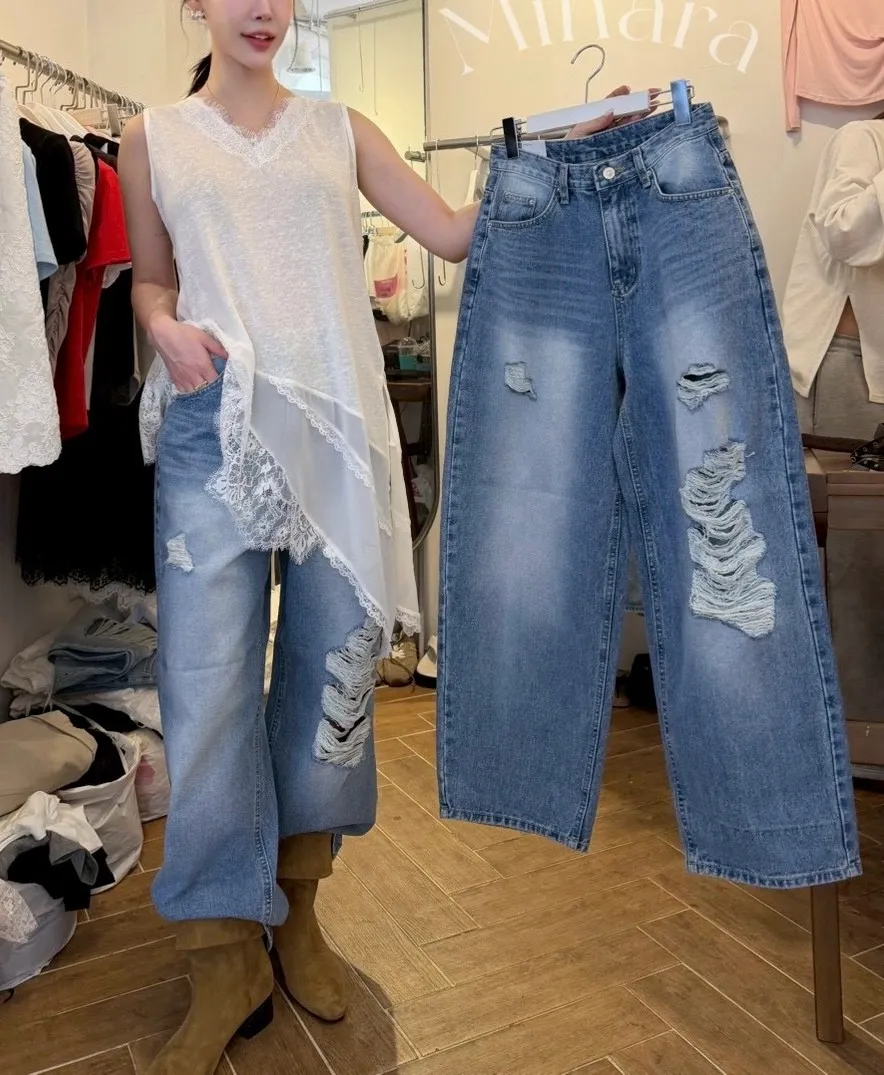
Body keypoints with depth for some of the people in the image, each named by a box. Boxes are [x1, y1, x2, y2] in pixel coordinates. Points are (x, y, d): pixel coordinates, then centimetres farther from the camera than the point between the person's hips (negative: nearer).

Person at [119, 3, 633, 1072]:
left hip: (336, 422, 2)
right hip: (215, 423, -1)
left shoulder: (341, 129, 15)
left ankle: (296, 907, 25)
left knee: (332, 662, 4)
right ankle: (228, 962, 8)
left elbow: (453, 231, 9)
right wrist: (166, 327, -3)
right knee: (207, 678, -7)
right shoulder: (153, 138, 14)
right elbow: (149, 277, 19)